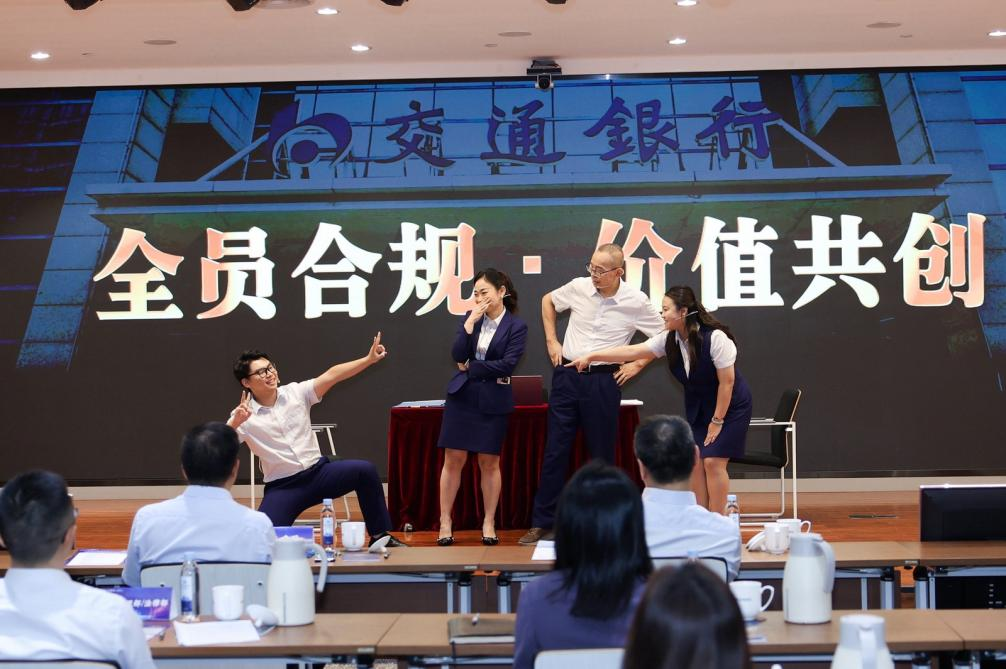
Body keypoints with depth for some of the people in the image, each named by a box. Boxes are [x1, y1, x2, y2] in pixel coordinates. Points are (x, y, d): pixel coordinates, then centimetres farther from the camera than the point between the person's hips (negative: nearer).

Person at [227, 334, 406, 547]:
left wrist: (369, 359, -17)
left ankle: (380, 536, -7)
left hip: (318, 472, 3)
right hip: (283, 488, -2)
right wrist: (234, 423, -38)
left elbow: (332, 375, -8)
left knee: (365, 470, -20)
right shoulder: (244, 416, -7)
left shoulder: (296, 393, 0)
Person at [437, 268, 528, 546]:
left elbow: (507, 365, -14)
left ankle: (489, 523, 16)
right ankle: (445, 522, 8)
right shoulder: (470, 317, 6)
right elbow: (458, 355, -4)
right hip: (462, 396, 3)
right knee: (453, 459, 1)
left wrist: (470, 368, -7)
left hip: (493, 401, -3)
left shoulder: (516, 326, -5)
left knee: (489, 462, 5)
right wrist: (470, 323, -14)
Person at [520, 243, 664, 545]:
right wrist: (551, 341, 11)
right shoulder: (579, 287, -2)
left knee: (602, 454, 6)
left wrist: (637, 364, -1)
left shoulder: (636, 302, -7)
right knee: (555, 451, 4)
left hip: (603, 381, -2)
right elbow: (548, 301, 18)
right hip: (567, 376, 2)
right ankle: (542, 522, 11)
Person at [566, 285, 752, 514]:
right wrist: (591, 357, -9)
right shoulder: (669, 340, -9)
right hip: (697, 406, 6)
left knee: (713, 461, -13)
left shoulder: (715, 338, -27)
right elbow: (632, 352, -7)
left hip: (730, 405, -6)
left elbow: (727, 381, -22)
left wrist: (717, 421, -18)